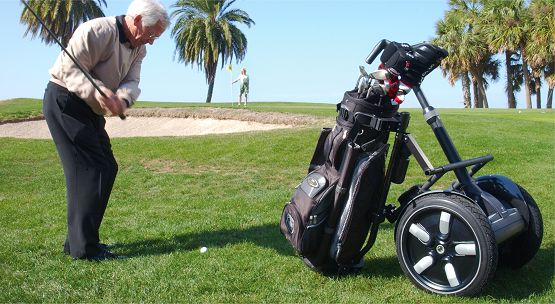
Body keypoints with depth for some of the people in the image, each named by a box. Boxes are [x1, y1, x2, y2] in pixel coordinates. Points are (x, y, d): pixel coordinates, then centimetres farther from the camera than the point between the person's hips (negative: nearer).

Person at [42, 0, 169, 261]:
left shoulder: (138, 48, 8)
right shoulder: (97, 31, -20)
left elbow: (131, 81, -4)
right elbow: (70, 70, -23)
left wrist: (122, 97, -27)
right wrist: (98, 92, -39)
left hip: (89, 109, 10)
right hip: (64, 101, -9)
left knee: (107, 168, 8)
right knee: (89, 168, -13)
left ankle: (77, 240, 16)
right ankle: (84, 247, -8)